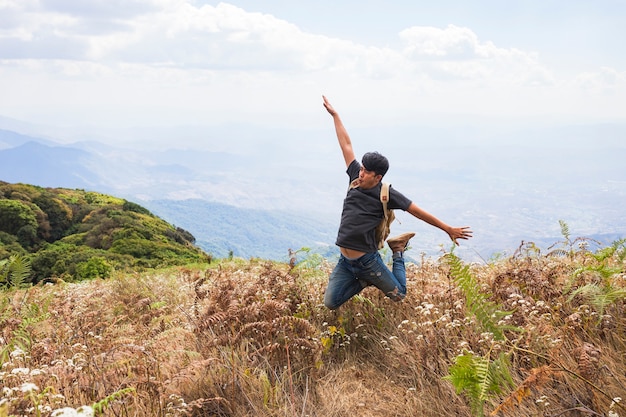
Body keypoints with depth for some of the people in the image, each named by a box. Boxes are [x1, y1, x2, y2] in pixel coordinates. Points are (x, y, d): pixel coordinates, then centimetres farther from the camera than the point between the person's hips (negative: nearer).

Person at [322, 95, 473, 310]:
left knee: (398, 295, 9)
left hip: (368, 260, -4)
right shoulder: (356, 178, 1)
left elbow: (418, 212, -5)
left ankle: (398, 252, 31)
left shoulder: (386, 194, -10)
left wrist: (449, 229, -4)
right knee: (331, 303, -1)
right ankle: (365, 282, 22)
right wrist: (334, 115, 15)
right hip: (344, 261, 4)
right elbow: (346, 145, 8)